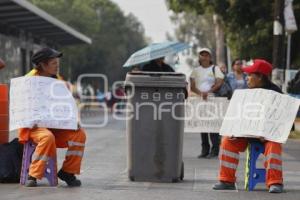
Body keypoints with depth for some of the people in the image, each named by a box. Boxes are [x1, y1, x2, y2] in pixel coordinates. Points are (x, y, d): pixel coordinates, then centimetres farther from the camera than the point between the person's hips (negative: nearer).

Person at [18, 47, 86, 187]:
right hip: (35, 125, -5)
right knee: (47, 137, -37)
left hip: (56, 126, 5)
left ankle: (68, 172, -5)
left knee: (79, 134, -17)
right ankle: (33, 176, -27)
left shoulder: (58, 81, 14)